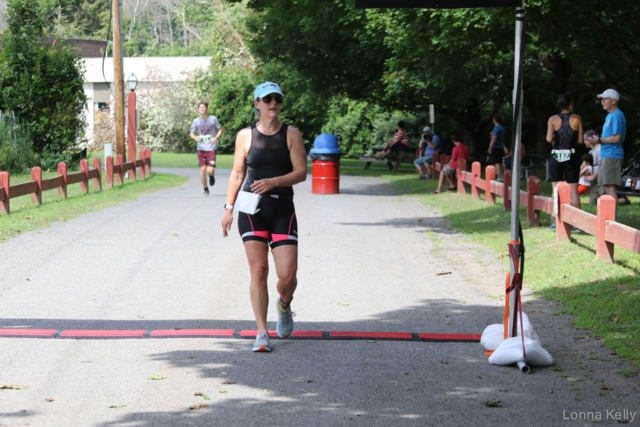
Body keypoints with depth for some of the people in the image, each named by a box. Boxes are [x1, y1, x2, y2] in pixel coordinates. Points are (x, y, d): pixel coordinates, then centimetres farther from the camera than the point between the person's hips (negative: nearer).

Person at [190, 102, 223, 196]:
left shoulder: (213, 119, -3)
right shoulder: (196, 121, 2)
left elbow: (220, 129, 9)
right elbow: (191, 133, 12)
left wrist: (216, 138, -11)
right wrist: (195, 137, -11)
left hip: (211, 148, -2)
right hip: (201, 148, 2)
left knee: (210, 170, -11)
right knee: (202, 169, -3)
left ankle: (211, 176, 28)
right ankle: (205, 189, 15)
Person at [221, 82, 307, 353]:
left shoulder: (291, 135, 4)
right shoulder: (245, 135, 6)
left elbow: (301, 172, -3)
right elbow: (237, 173, 11)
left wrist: (273, 181, -19)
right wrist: (229, 208, 5)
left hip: (283, 210, 0)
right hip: (252, 211, 0)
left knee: (287, 274, -8)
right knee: (258, 272, -8)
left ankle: (284, 305, 27)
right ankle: (262, 334, -2)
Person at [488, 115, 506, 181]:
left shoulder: (496, 128, -13)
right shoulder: (502, 128, 15)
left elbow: (494, 138, -21)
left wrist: (490, 147, -20)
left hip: (496, 148, -9)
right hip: (501, 148, 9)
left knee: (497, 163, -11)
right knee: (500, 163, 14)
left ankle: (499, 177, -17)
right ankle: (503, 176, 15)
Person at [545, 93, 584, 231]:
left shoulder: (553, 119, -2)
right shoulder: (577, 119, -3)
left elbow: (549, 139, -12)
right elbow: (581, 140, -4)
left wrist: (556, 139, 10)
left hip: (556, 157, 1)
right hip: (572, 157, -1)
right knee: (573, 190, 3)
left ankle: (555, 222, 4)